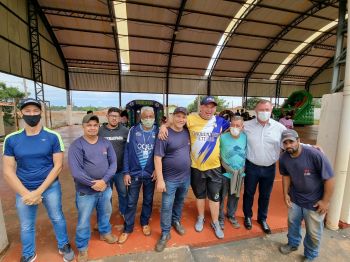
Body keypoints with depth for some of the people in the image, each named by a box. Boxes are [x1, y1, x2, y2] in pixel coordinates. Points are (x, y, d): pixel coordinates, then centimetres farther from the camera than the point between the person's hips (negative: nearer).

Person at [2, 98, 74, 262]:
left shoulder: (53, 137, -11)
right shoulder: (11, 139, -5)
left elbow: (58, 166, -11)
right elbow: (7, 170, -3)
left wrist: (39, 191, -14)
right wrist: (26, 193, -11)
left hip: (50, 187, -2)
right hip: (24, 190, 2)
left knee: (57, 218, 15)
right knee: (26, 226, 19)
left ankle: (64, 246, 40)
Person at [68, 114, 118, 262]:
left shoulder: (106, 143, -2)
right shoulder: (76, 145, -14)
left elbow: (113, 163, -5)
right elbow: (75, 171, -19)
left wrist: (104, 180, -18)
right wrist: (93, 184, -19)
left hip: (105, 188, 4)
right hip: (85, 191, -3)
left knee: (105, 213, 24)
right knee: (83, 221, 14)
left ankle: (105, 233, 52)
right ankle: (82, 248, 39)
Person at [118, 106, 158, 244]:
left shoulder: (158, 131, -5)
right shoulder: (133, 130, -6)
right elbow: (127, 152, -4)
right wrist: (126, 172, -6)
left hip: (150, 174, 1)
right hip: (134, 173, -1)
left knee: (148, 200, 18)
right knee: (131, 202, 12)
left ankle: (145, 223, 42)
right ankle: (127, 229, 32)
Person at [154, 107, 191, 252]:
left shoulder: (187, 132, -3)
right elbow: (157, 158, -18)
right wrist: (160, 180, -19)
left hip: (186, 177, 5)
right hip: (170, 179, -5)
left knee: (180, 202, 24)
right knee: (166, 207, 8)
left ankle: (176, 221, 49)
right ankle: (165, 234, 29)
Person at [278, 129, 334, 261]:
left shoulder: (315, 154, -28)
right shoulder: (283, 158, -13)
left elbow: (329, 178, -20)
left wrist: (325, 201, -15)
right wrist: (285, 193, 2)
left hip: (315, 201, -4)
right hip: (295, 198, 4)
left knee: (313, 232, 13)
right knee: (292, 222, 22)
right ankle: (292, 244, 50)